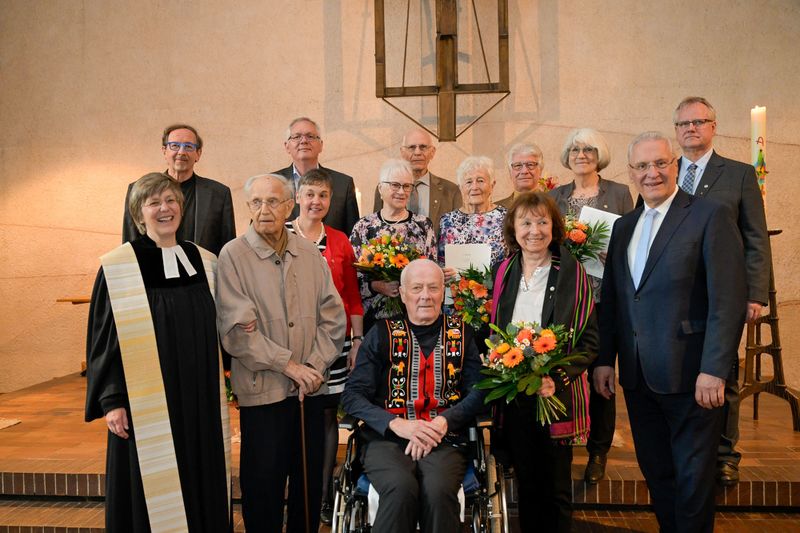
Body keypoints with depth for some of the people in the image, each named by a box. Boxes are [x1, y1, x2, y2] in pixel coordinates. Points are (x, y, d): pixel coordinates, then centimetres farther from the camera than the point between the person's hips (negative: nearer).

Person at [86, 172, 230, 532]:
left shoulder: (204, 262, 7)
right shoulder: (117, 268, -5)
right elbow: (104, 338, -4)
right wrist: (111, 401, -7)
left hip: (201, 401, 4)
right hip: (146, 406, -4)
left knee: (202, 486, 10)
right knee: (151, 496, 4)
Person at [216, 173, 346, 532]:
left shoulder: (310, 254, 5)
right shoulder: (233, 255, -7)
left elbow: (333, 316, 6)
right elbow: (236, 328, -13)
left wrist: (315, 365, -7)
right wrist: (290, 365, -13)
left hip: (310, 388, 4)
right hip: (262, 389, -3)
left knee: (310, 482, 14)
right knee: (263, 485, 7)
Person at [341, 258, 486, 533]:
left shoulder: (461, 334, 14)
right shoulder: (382, 334, 10)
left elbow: (478, 391, 6)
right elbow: (352, 394, 4)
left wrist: (442, 423, -12)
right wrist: (397, 424, -12)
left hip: (444, 440, 1)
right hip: (387, 439, 0)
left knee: (438, 489, -31)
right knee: (401, 488, -31)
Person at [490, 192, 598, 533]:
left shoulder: (572, 274, -6)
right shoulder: (505, 272, 5)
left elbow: (588, 341, -5)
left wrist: (558, 379, -18)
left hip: (557, 397, -3)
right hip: (513, 396, 3)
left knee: (556, 489, 9)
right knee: (526, 485, 16)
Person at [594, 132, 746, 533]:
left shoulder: (709, 216, -7)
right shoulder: (623, 226, 12)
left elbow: (728, 300, -13)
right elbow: (611, 300, 12)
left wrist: (713, 370, -18)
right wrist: (605, 359, 7)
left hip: (689, 375, -5)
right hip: (637, 376, 6)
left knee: (693, 480, 8)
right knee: (656, 473, 17)